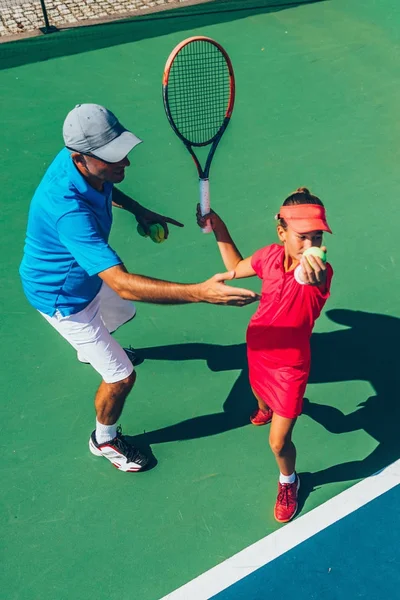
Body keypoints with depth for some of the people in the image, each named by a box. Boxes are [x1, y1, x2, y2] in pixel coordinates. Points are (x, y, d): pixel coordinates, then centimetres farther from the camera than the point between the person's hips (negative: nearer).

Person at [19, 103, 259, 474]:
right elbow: (123, 285, -52)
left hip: (87, 275, 8)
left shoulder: (83, 160, -19)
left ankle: (90, 349, 72)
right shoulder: (68, 210, -46)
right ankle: (104, 441, 32)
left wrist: (138, 210, -1)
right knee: (121, 377, 0)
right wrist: (202, 292, -58)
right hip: (62, 295, -8)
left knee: (121, 314, 36)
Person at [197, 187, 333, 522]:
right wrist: (218, 227, -2)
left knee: (279, 442, 1)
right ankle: (267, 407, 75)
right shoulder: (271, 255, -16)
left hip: (290, 365, -5)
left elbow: (313, 278, -58)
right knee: (261, 393, 35)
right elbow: (236, 268, 5)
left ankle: (288, 482, 37)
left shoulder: (320, 271, -31)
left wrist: (310, 274, -81)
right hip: (258, 347, 5)